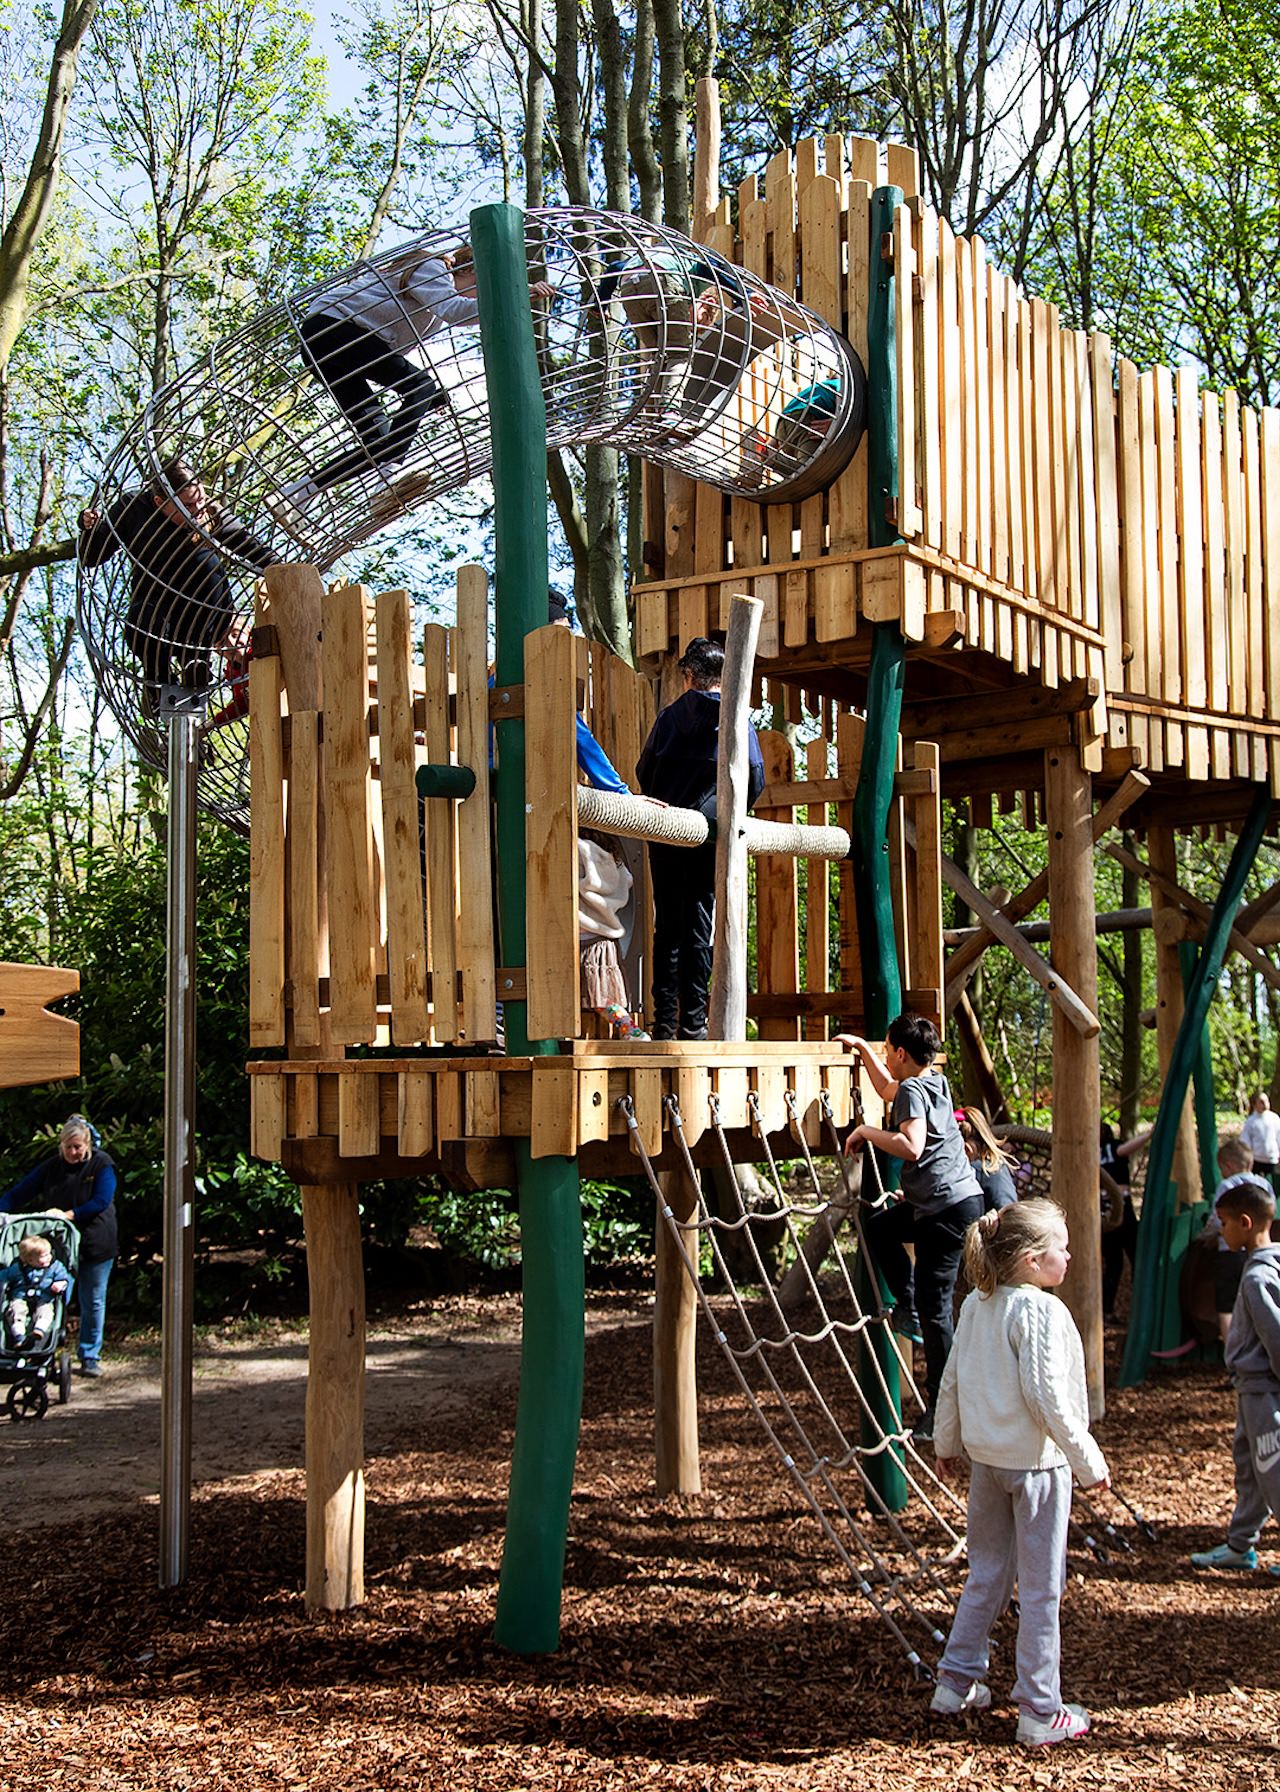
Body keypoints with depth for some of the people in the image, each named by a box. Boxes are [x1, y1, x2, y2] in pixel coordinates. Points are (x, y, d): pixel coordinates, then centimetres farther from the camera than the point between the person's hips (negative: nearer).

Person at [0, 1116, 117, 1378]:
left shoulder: (101, 1165, -4)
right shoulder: (51, 1167, 4)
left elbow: (101, 1202, -12)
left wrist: (68, 1215, -19)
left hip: (94, 1244, -2)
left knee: (92, 1303, 5)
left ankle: (90, 1357, 15)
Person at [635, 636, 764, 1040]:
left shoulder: (669, 716, 3)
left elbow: (643, 772, 8)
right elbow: (756, 781, -1)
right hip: (710, 837, -1)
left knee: (667, 925, 7)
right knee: (700, 925, 1)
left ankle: (665, 1020, 4)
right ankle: (692, 1022, -1)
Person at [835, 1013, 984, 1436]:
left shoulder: (912, 1090, -13)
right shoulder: (936, 1082, 16)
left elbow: (911, 1147, -29)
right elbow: (887, 1090, 37)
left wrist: (867, 1131, -16)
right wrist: (862, 1048, 40)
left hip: (948, 1209, -10)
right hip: (956, 1198, 10)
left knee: (934, 1307, -6)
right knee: (879, 1226, 27)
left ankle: (943, 1409, -3)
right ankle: (907, 1306, 22)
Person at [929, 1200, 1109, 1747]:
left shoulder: (975, 1305, 4)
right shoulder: (1041, 1311, -19)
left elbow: (951, 1382, 10)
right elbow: (1046, 1398, -22)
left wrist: (945, 1444, 22)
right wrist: (1088, 1461, -14)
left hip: (984, 1456, 7)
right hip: (1035, 1460, -7)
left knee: (986, 1573, 20)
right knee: (1041, 1586, 2)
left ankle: (956, 1682, 27)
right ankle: (1040, 1712, 9)